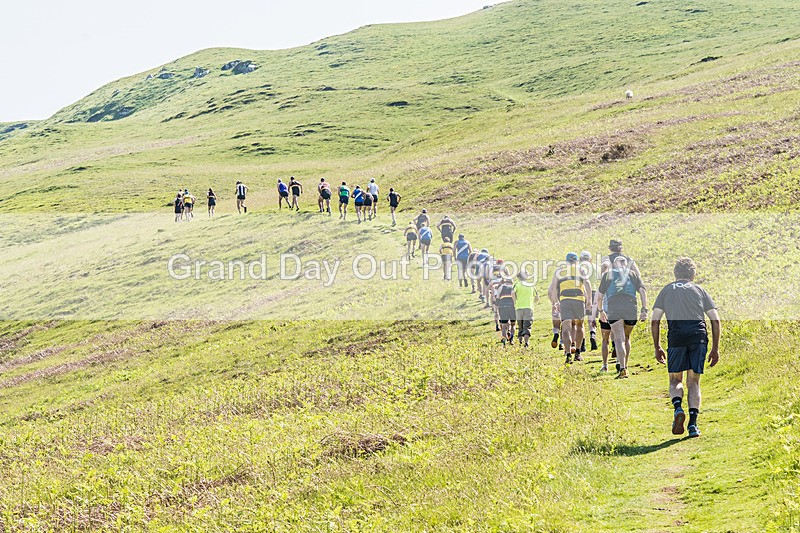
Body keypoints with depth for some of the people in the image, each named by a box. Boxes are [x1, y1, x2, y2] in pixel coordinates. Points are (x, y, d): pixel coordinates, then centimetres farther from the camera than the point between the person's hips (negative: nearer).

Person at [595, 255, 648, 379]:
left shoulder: (608, 274, 19)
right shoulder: (633, 274, 20)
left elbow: (600, 296, 17)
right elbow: (643, 291, 7)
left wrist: (601, 311, 30)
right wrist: (644, 310, 5)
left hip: (614, 309, -2)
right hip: (631, 308, 2)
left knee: (619, 339, -7)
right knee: (626, 338, 20)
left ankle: (622, 369, -21)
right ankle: (624, 366, 25)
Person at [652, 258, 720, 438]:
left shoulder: (667, 290, 21)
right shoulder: (700, 290, 22)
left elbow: (654, 321, 12)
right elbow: (716, 320, 14)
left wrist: (657, 348, 17)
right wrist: (715, 349, 17)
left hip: (676, 337, -1)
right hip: (699, 337, 1)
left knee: (675, 380, 13)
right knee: (693, 382, 9)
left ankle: (678, 408, -16)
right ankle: (693, 424, -3)